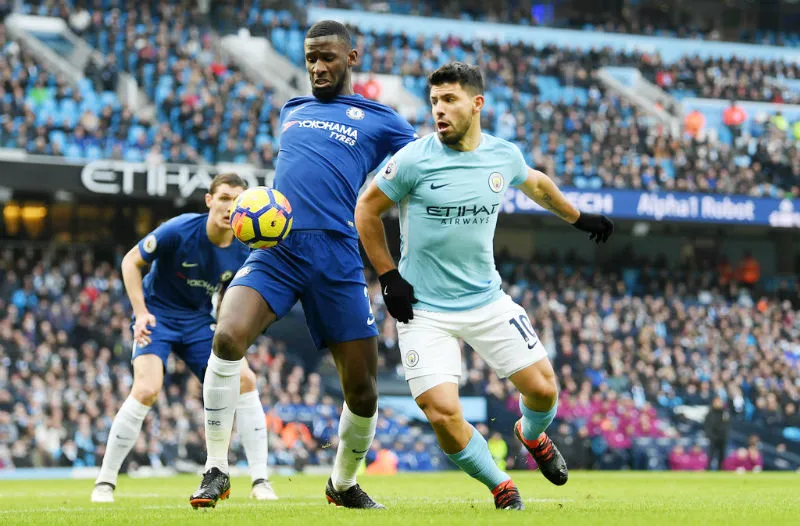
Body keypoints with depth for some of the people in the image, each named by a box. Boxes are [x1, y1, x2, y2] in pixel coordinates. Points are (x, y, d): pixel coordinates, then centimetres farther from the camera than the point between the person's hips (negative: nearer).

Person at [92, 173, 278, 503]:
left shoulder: (242, 253, -7)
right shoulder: (179, 231, -21)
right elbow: (131, 262, -11)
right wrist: (141, 312, -20)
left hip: (199, 321, 5)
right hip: (158, 315, -5)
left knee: (244, 380, -11)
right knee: (147, 389, -25)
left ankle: (260, 482, -4)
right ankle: (105, 482, -11)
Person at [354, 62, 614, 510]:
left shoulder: (504, 155, -1)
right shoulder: (415, 159, -14)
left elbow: (536, 184, 23)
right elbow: (367, 209, -2)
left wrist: (578, 218, 34)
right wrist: (389, 276, -6)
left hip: (487, 300, 3)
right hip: (424, 309, -3)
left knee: (544, 388, -2)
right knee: (443, 415, -16)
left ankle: (532, 434, 36)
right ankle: (500, 486, 11)